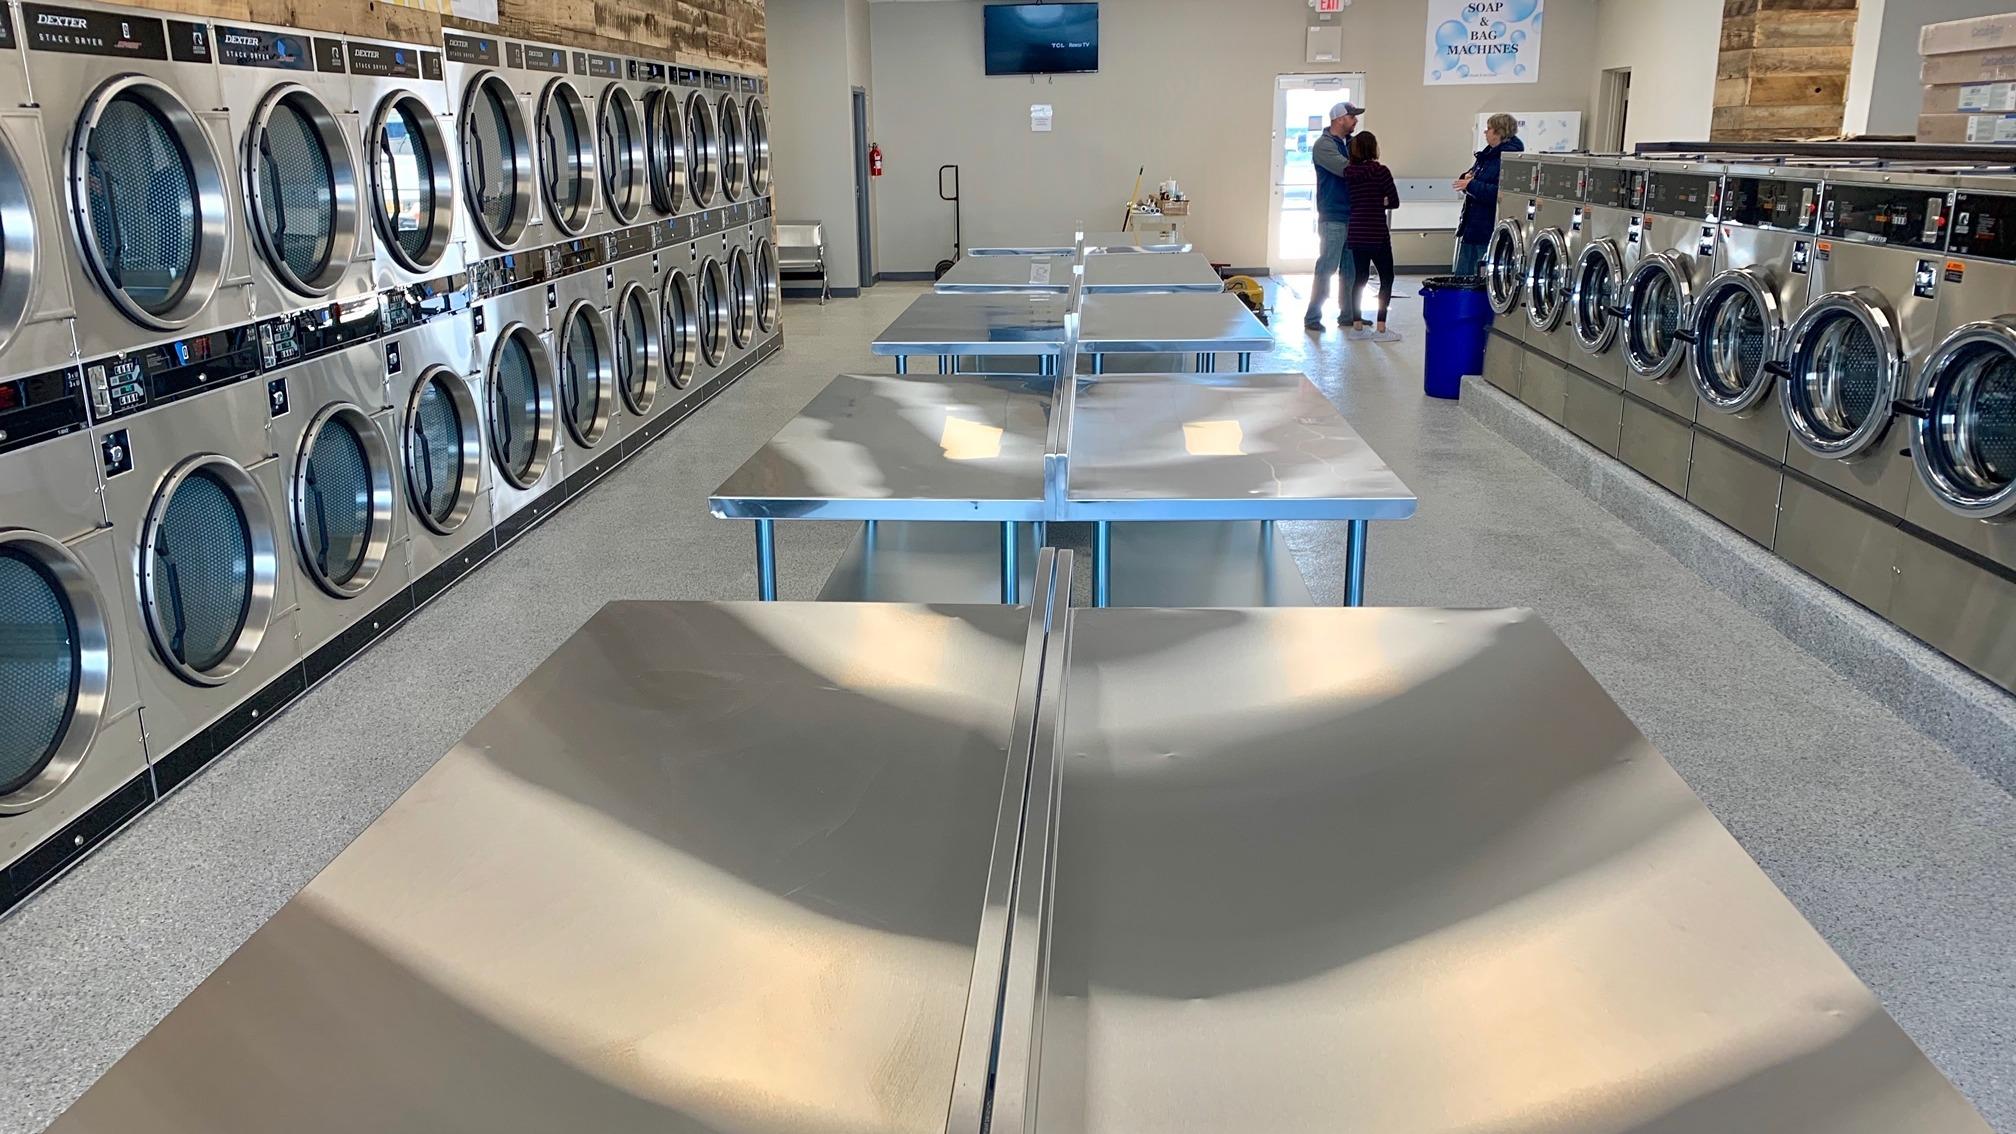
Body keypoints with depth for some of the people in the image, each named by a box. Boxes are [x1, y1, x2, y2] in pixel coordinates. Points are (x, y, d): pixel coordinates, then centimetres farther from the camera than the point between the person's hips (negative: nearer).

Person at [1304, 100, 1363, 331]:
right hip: (1333, 218, -7)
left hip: (1353, 216, 7)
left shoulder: (1351, 143, 15)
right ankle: (1313, 317, -3)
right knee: (1327, 268, -7)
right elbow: (1346, 169, -21)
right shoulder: (1324, 145, -9)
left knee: (1350, 269, 11)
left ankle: (1347, 314, 18)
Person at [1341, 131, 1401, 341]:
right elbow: (1394, 202, -6)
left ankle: (1357, 326, 13)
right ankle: (1381, 329, 0)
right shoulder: (1380, 171, -10)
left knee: (1360, 277, 12)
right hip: (1376, 234, -5)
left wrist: (1370, 203, 8)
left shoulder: (1349, 172, 4)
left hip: (1356, 234, 5)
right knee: (1386, 278, 4)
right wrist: (1380, 203, 11)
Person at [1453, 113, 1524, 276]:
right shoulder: (1488, 154, 13)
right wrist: (1467, 178, 1)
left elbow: (1499, 193, -25)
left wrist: (1471, 185, -19)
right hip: (1471, 226, 9)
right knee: (1462, 275, 13)